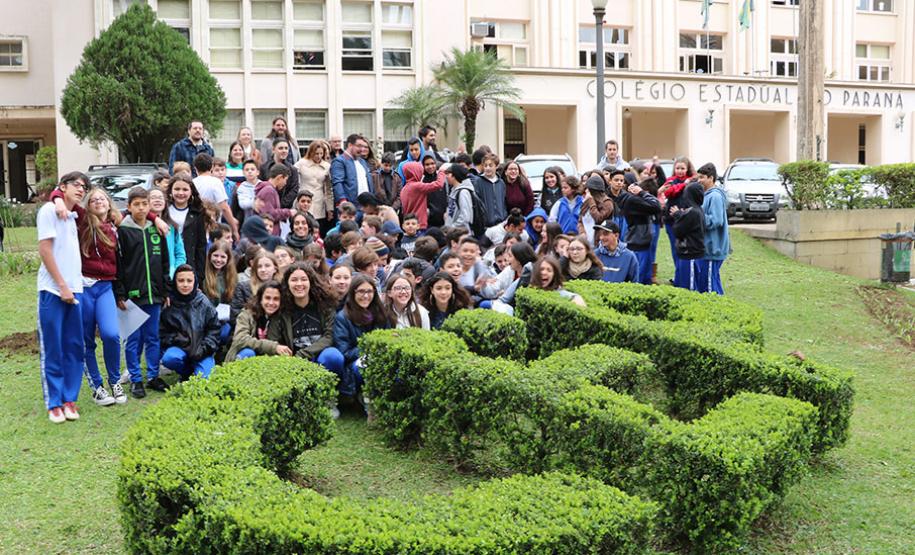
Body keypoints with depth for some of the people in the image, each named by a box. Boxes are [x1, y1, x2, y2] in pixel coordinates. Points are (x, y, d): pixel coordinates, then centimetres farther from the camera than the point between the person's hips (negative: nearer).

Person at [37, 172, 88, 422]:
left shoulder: (73, 217, 17)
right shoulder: (49, 210, -4)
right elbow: (45, 249, -10)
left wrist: (73, 286, 7)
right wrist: (62, 285, -12)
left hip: (74, 289, 7)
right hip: (52, 290, -7)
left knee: (74, 348, 6)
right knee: (52, 350, -1)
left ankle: (69, 399, 15)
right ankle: (54, 403, 7)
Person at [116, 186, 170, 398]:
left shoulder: (156, 230, 11)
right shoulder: (122, 230, -4)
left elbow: (164, 263, 15)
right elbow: (117, 265, -7)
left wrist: (165, 291, 12)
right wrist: (120, 294, -11)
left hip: (154, 295, 4)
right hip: (132, 294, -4)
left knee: (153, 337, 11)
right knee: (133, 339, 3)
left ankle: (153, 376, 20)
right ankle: (135, 379, 11)